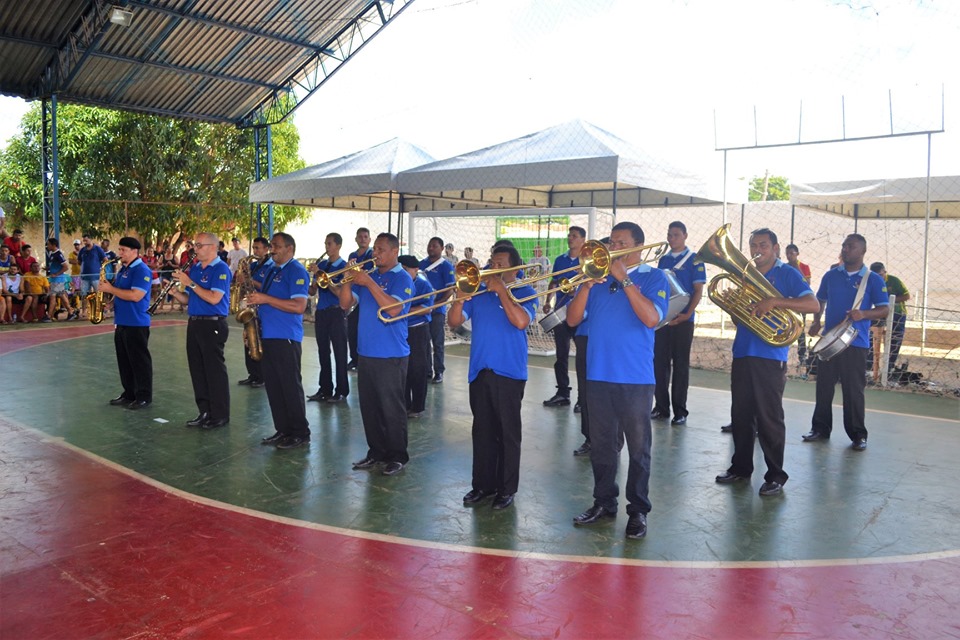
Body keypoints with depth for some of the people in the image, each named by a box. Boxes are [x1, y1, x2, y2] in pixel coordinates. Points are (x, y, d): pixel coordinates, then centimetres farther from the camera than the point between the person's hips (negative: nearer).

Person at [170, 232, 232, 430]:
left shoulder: (221, 269, -10)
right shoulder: (194, 268, 13)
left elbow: (214, 298, -22)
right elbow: (187, 300, 16)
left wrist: (190, 283, -19)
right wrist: (175, 292, -4)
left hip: (213, 325, -8)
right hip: (194, 324, 8)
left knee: (215, 370, -2)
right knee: (197, 369, 11)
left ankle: (220, 415, 6)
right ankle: (205, 411, 21)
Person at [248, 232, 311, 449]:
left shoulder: (296, 271, -9)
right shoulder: (272, 270, 17)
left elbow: (299, 306, -20)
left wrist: (265, 299, -20)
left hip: (286, 339, -9)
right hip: (267, 336, 9)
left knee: (291, 387, -3)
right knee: (273, 386, 11)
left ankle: (300, 434, 6)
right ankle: (282, 430, 20)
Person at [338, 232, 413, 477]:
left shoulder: (402, 278, -7)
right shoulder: (368, 274, 12)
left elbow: (393, 309, -23)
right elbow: (345, 304, 9)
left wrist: (368, 283, -22)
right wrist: (348, 280, -7)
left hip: (391, 355, -7)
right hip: (366, 353, 7)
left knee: (392, 408, 0)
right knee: (369, 407, 13)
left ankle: (397, 457, 12)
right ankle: (376, 451, 26)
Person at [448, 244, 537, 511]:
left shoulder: (524, 293, 0)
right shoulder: (478, 292, 11)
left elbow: (521, 321, -20)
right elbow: (454, 321, 4)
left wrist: (501, 290, -15)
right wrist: (460, 299, -14)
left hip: (509, 373, -4)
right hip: (479, 371, 4)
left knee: (508, 433, 3)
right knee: (482, 431, 11)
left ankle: (506, 488, 14)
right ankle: (482, 484, 21)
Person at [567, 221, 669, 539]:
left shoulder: (653, 278, 0)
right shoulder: (598, 275, 10)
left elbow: (652, 318, -18)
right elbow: (572, 319, 2)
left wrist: (624, 279, -18)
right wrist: (587, 284, -13)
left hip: (635, 378, -4)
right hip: (598, 375, 4)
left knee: (638, 447, 6)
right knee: (601, 444, 13)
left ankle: (638, 510, 18)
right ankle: (604, 501, 27)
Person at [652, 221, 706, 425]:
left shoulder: (694, 260, -2)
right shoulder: (663, 259, 12)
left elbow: (698, 290, -6)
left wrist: (687, 314, -18)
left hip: (682, 320, -4)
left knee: (680, 365, 2)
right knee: (659, 363, 6)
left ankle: (680, 411, 9)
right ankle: (661, 407, 16)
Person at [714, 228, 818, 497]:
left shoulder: (787, 274, -1)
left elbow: (812, 304, -15)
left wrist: (774, 301, -26)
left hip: (770, 356, -6)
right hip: (742, 353, 6)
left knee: (769, 419, -1)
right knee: (740, 414, 11)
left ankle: (776, 476, 11)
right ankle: (740, 467, 24)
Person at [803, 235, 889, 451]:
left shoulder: (873, 279, -3)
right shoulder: (831, 275, 7)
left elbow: (883, 310, -5)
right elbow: (820, 301, 18)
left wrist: (863, 314, -24)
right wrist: (816, 321, 2)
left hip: (856, 343, -3)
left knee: (854, 389, 1)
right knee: (823, 386, 7)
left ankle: (858, 435, 12)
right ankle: (821, 428, 19)